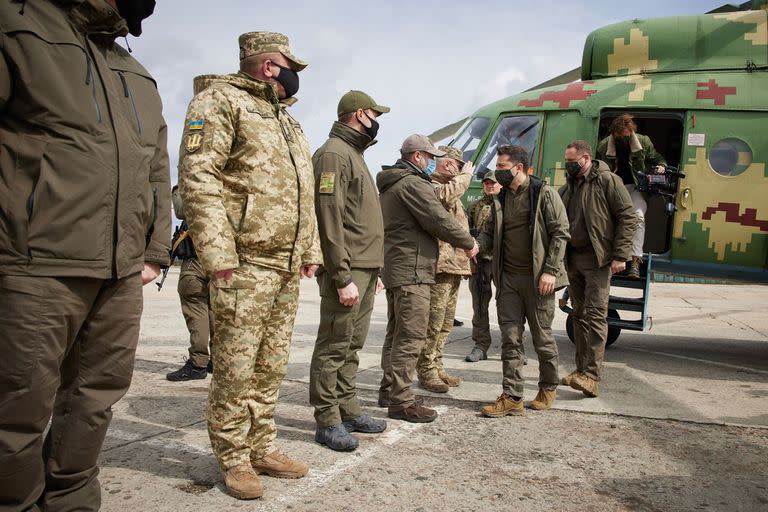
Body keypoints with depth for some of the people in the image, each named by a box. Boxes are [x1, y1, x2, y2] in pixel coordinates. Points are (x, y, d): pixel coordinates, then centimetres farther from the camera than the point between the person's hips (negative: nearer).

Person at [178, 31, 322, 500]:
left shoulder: (287, 121, 25)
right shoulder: (221, 101, -2)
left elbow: (305, 194, 27)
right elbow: (198, 178, -14)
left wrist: (311, 250, 18)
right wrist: (218, 253, -21)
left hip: (288, 268, 8)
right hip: (245, 263, -8)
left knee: (271, 367, 12)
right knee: (236, 368, -1)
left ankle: (263, 448, 23)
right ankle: (234, 458, 11)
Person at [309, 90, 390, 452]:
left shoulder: (354, 155, 22)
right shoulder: (333, 154, -10)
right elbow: (329, 219, -19)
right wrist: (343, 278, -23)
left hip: (364, 270, 10)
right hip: (346, 272, -10)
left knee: (351, 347, 14)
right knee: (334, 347, -3)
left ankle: (348, 410, 23)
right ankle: (328, 421, 4)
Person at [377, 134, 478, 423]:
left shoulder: (390, 186, 20)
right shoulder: (413, 184, -14)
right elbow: (439, 221, -17)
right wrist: (469, 242, -4)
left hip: (394, 268, 11)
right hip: (411, 271, -11)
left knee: (396, 333, 17)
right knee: (411, 336, -9)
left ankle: (388, 390, 26)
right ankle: (401, 402, -6)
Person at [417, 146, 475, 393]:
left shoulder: (452, 188, 26)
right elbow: (445, 194, -31)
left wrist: (465, 261, 26)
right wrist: (466, 175, -13)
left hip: (454, 265, 10)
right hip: (438, 265, -10)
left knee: (446, 323, 15)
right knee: (433, 323, -6)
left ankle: (436, 366, 24)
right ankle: (426, 370, 2)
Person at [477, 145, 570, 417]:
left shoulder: (544, 194, -6)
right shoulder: (500, 199, 12)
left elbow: (560, 232, -9)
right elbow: (490, 232, 16)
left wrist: (551, 270, -16)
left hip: (537, 278, -5)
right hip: (507, 278, 5)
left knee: (542, 337, 6)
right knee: (510, 338, 3)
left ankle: (548, 388, 26)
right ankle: (512, 397, 7)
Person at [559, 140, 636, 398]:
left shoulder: (608, 181, -5)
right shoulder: (567, 188, 16)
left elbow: (628, 217, -8)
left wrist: (620, 255, -15)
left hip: (598, 259, -7)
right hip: (572, 259, 7)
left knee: (595, 315, -10)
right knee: (579, 315, 11)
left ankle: (592, 376, -12)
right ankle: (581, 369, 20)